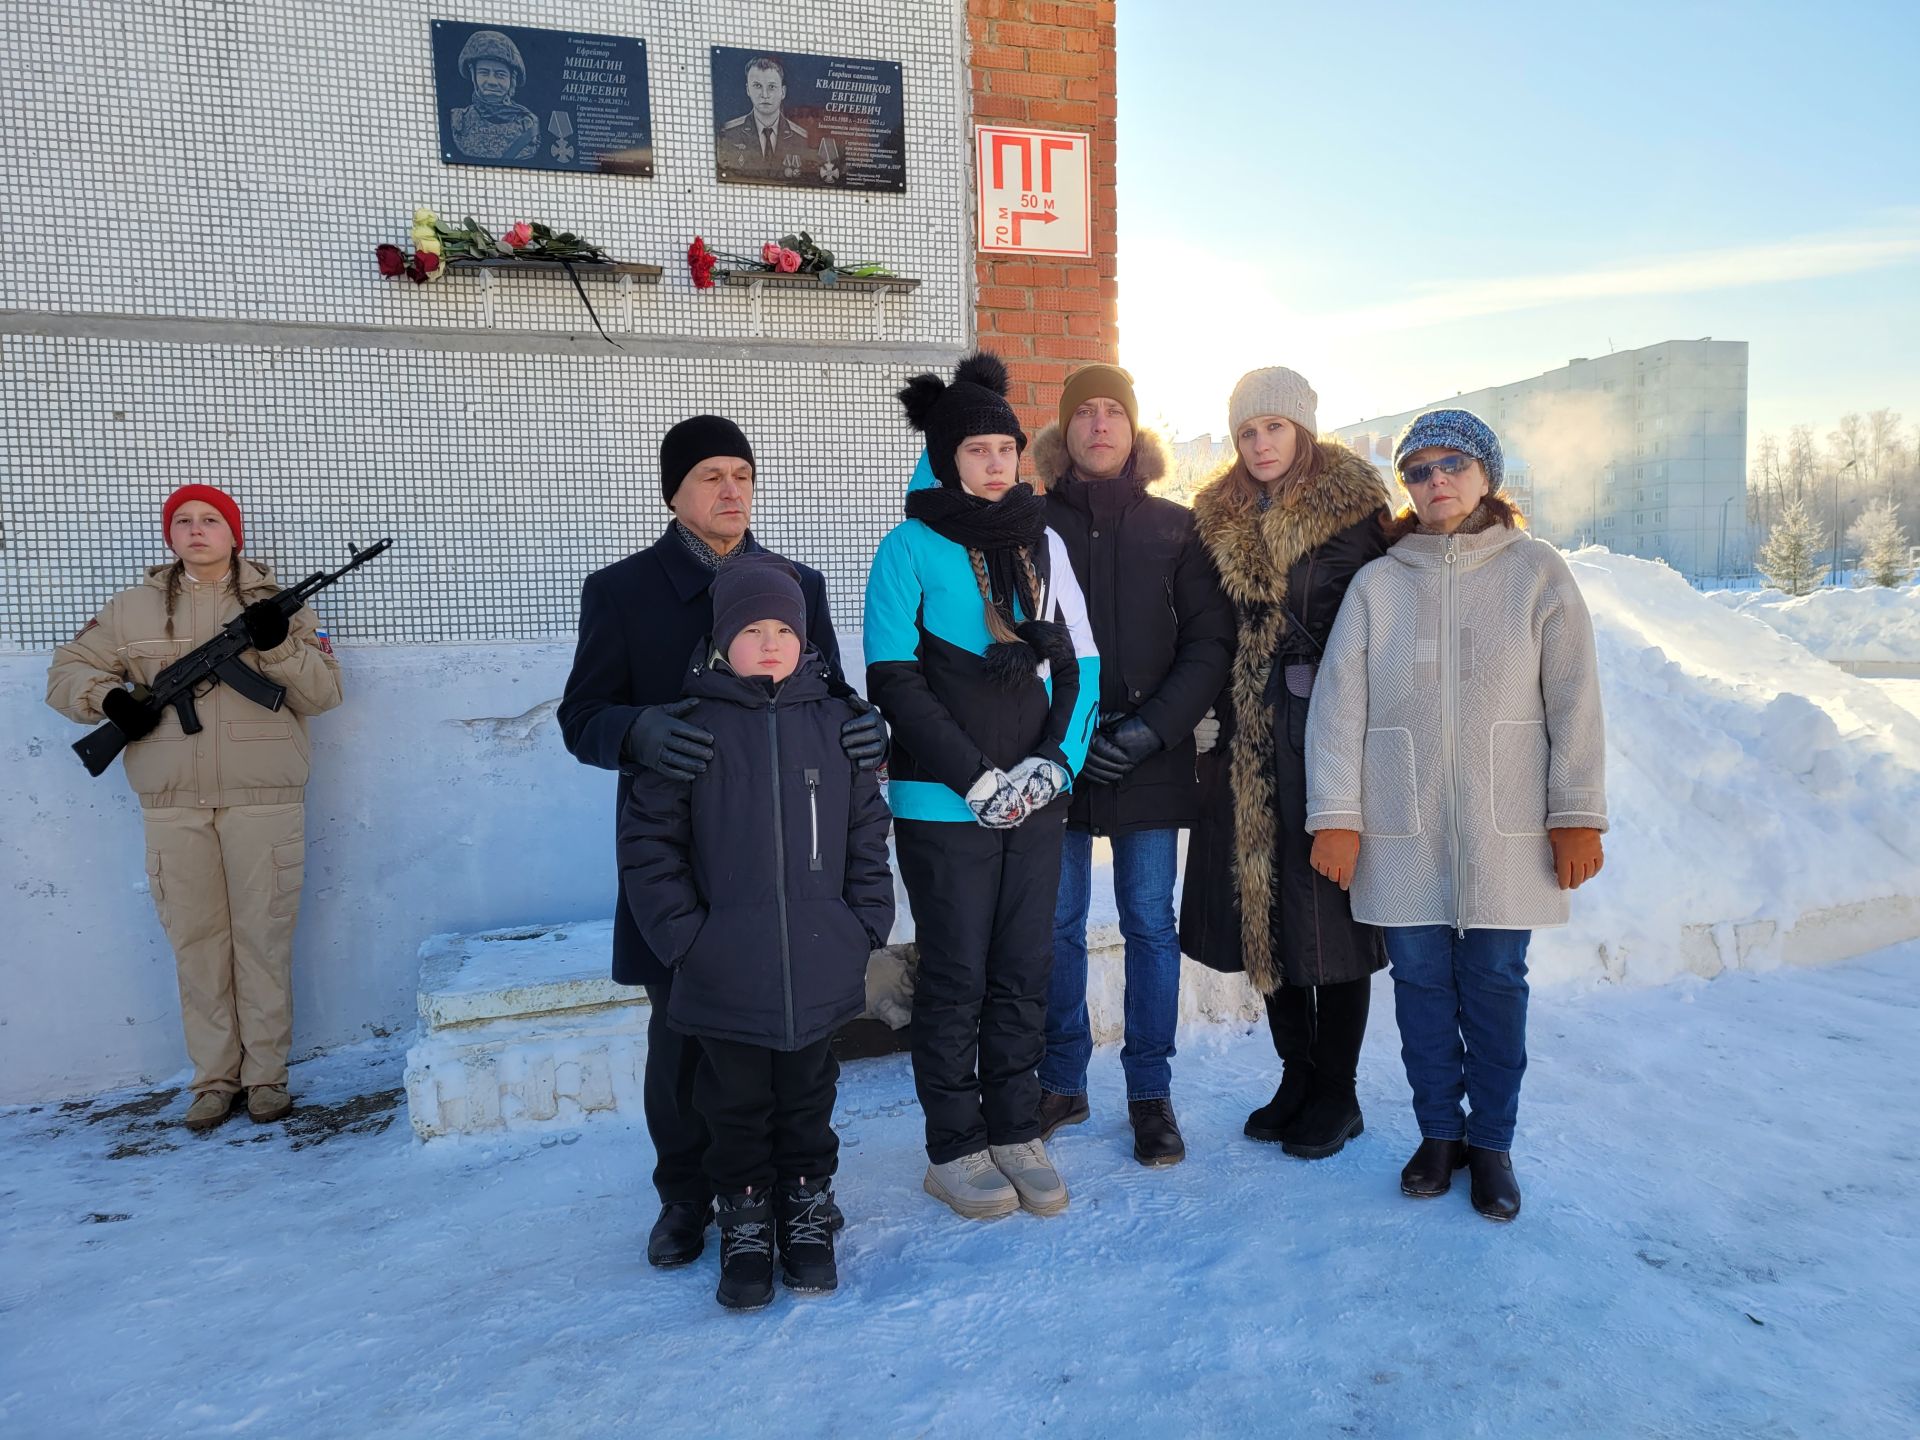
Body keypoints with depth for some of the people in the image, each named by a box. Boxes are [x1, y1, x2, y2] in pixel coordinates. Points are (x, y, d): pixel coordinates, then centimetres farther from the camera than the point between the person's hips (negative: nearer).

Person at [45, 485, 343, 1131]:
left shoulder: (276, 603, 6)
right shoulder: (134, 608, 11)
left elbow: (323, 694, 0)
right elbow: (67, 670, 17)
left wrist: (278, 645, -17)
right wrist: (110, 697, -4)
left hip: (264, 803, -2)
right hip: (174, 806, 2)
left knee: (263, 939, 2)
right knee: (196, 943, 6)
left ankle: (266, 1074, 13)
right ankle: (213, 1078, 18)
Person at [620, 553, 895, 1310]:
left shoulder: (833, 723, 2)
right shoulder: (691, 728, -5)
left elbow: (867, 830, 6)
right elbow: (647, 839, -4)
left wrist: (866, 923, 0)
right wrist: (682, 934, -9)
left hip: (820, 965, 2)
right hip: (726, 972, -1)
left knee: (808, 1096, 16)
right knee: (737, 1104, 13)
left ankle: (807, 1213, 33)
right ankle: (745, 1224, 30)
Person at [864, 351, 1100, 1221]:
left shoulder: (1042, 541, 9)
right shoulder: (910, 546, -5)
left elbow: (1080, 664, 10)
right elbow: (894, 681, -10)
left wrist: (1055, 760, -5)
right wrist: (978, 778, -13)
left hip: (1036, 798, 5)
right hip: (943, 803, -4)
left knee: (1025, 969, 10)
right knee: (956, 976, 5)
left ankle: (1016, 1132, 25)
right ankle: (953, 1149, 20)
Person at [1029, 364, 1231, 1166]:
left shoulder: (1175, 528, 6)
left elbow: (1210, 640, 2)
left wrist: (1155, 726, -10)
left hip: (1150, 761, 0)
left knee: (1150, 925, 5)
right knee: (1056, 925, 6)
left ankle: (1150, 1091, 18)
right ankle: (1062, 1082, 22)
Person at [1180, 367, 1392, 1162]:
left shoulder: (1351, 509, -3)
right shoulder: (1219, 517, 10)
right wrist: (1215, 719, 5)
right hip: (1248, 745, 5)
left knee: (1330, 906, 2)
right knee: (1264, 905, 10)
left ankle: (1336, 1093, 18)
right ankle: (1296, 1076, 26)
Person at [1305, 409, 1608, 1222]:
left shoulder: (1537, 573, 3)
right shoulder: (1377, 582, 4)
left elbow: (1574, 700, 0)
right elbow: (1337, 704, 1)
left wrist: (1577, 816, -4)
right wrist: (1336, 816, -4)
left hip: (1504, 830, -1)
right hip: (1402, 829, 1)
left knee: (1495, 983, 6)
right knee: (1420, 981, 8)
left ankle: (1491, 1141, 22)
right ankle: (1438, 1132, 25)